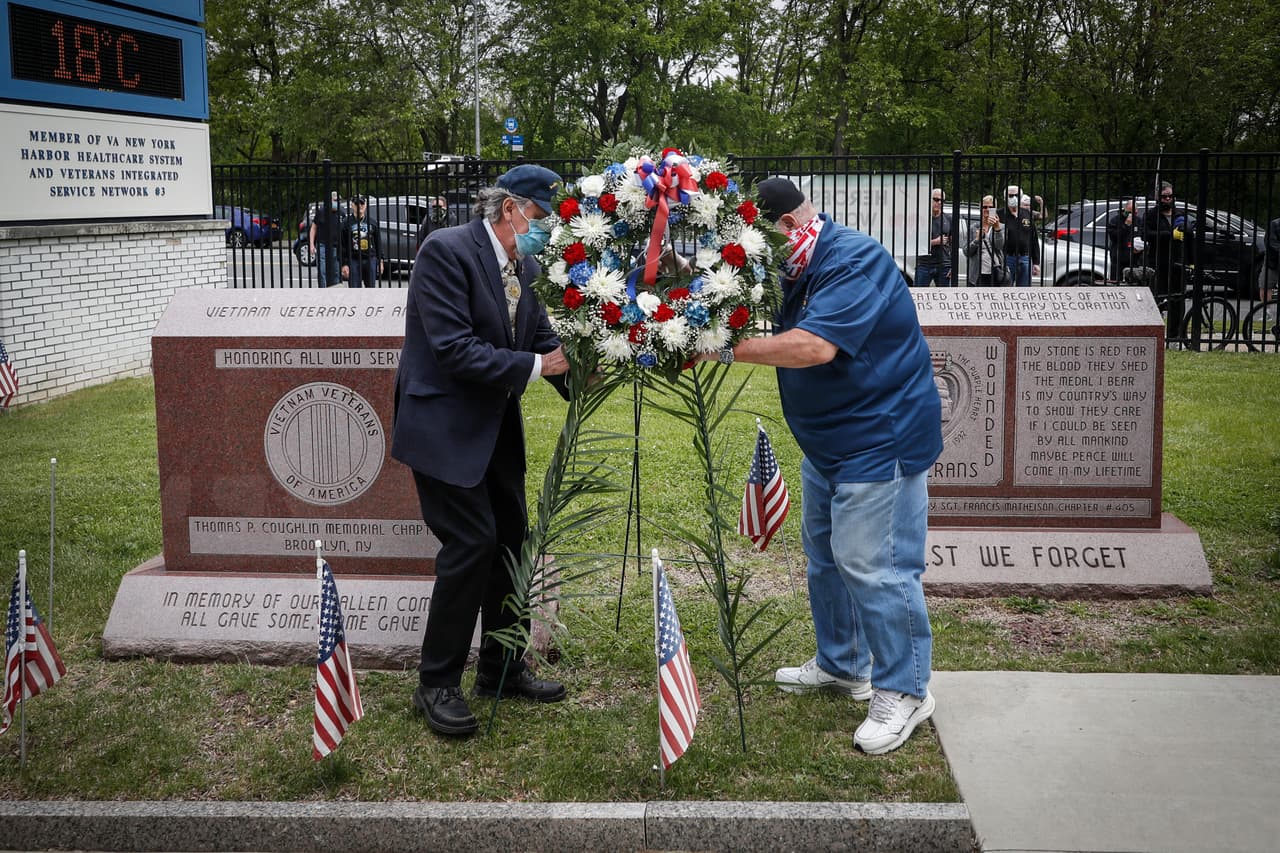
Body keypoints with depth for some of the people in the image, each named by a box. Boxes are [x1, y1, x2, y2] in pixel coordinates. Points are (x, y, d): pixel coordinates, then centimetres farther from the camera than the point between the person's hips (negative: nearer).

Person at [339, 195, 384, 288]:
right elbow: (342, 246, -1)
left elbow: (378, 243, 12)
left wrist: (380, 261, 6)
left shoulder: (372, 222, 10)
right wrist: (344, 264, -8)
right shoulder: (346, 223, 2)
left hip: (370, 260, 2)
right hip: (353, 261, -2)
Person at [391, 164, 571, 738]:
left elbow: (542, 337, 10)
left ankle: (502, 669, 26)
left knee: (511, 541, 11)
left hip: (496, 427, 8)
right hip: (444, 426, -8)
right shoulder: (446, 251, -17)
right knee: (472, 542, -11)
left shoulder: (525, 266, 7)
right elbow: (454, 349, -24)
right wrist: (533, 366, -21)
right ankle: (437, 683, 4)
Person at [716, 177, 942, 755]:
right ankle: (841, 665, 36)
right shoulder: (796, 268, 10)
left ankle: (904, 693, 5)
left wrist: (728, 349, -33)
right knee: (825, 557, 20)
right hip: (827, 442, 11)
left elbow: (814, 346, -35)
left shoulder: (855, 262, -23)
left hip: (880, 440, -11)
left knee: (873, 566, -9)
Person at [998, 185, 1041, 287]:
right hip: (1007, 259, -4)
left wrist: (1036, 262, 9)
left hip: (1025, 260, 4)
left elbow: (1034, 240, 13)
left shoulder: (1027, 214, 11)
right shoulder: (1001, 215, -1)